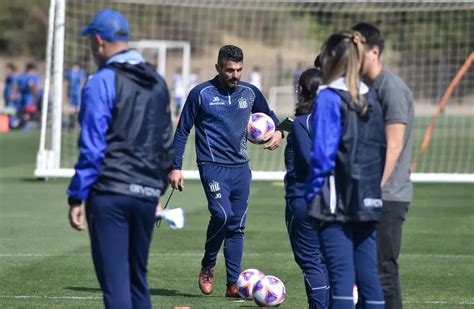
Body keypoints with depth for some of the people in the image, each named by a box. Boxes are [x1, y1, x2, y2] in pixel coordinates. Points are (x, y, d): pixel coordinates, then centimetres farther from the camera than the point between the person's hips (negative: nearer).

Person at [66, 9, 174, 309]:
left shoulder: (102, 82, -8)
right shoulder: (158, 82, 14)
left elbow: (92, 146, -12)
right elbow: (167, 143, 19)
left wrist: (77, 197, -10)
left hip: (110, 193, -6)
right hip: (147, 194, 6)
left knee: (115, 281, -7)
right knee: (138, 279, 16)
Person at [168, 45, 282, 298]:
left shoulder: (250, 93, 8)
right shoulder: (201, 94, -3)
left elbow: (268, 116, 25)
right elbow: (182, 131, 1)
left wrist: (277, 132, 2)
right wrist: (175, 167, -4)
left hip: (241, 168, 5)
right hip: (213, 166, -5)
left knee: (237, 226, 4)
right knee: (222, 214, -23)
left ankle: (234, 284, 8)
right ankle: (207, 267, -1)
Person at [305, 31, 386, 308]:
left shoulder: (329, 98, -9)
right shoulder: (371, 99, 11)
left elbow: (322, 154, -13)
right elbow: (381, 150, 13)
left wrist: (311, 194, -7)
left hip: (337, 202, -6)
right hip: (368, 201, 6)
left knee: (341, 274, -6)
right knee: (368, 275, 7)